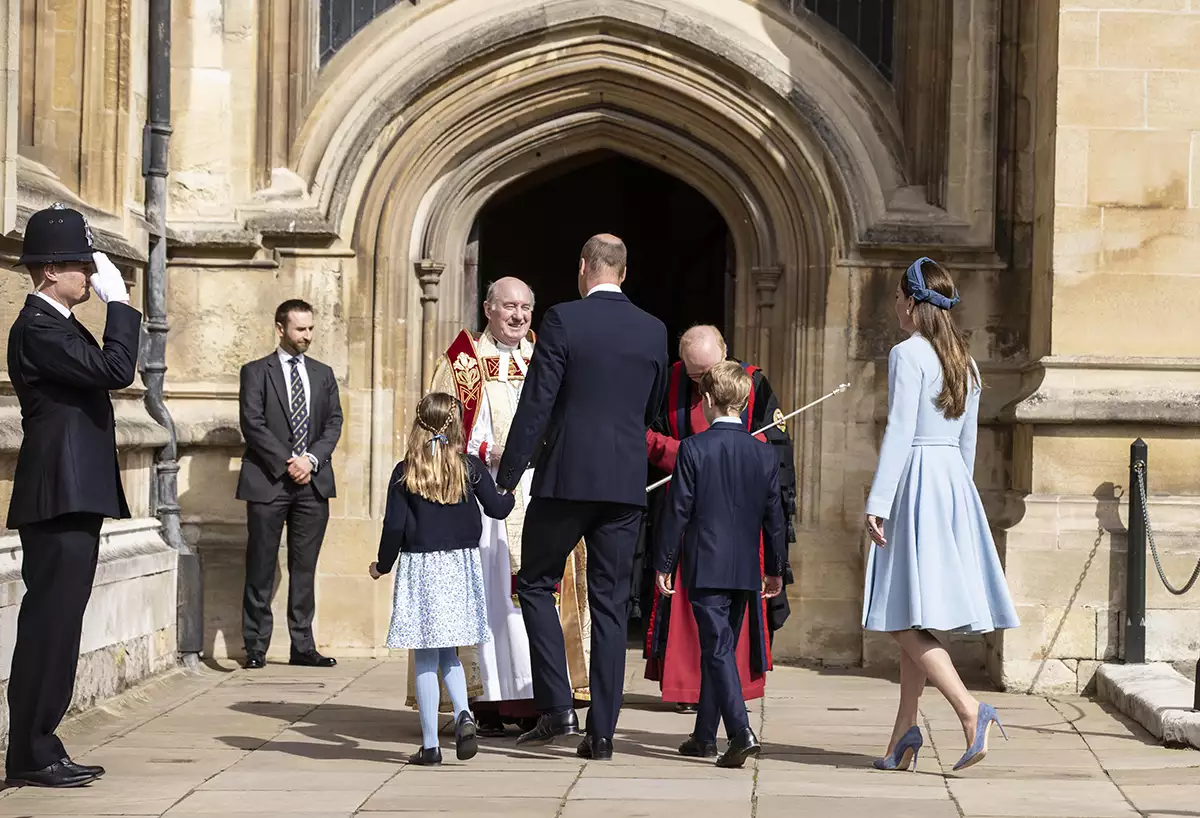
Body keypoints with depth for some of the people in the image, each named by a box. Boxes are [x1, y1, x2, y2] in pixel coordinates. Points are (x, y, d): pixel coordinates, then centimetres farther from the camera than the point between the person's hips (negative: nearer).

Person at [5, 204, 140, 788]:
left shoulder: (57, 325, 20)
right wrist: (119, 302, -12)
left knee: (56, 628, 11)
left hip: (74, 503, 10)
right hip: (59, 503, -10)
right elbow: (116, 370, -23)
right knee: (47, 625, -7)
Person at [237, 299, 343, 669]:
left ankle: (303, 646, 8)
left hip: (313, 483, 4)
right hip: (268, 482, -4)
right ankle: (256, 647, 4)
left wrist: (311, 459, -8)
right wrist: (287, 463, -13)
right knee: (261, 568, -1)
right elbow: (253, 424, -6)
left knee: (305, 567, 5)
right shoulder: (256, 372, 2)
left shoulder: (323, 374, 15)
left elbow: (334, 423, 9)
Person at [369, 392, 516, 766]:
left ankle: (430, 745, 3)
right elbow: (497, 509, 3)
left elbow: (395, 525, -6)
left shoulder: (404, 473, -5)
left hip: (419, 567, -2)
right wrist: (510, 492, 25)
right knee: (448, 653, 16)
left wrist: (383, 565, 7)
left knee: (425, 658, 2)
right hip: (461, 565, 2)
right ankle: (463, 714, -9)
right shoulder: (471, 467, -2)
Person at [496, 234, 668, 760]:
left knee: (536, 584, 12)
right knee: (610, 603, 7)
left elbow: (535, 404, -9)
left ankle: (556, 707, 1)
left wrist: (506, 477, -4)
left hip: (566, 478, -4)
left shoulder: (562, 320, -7)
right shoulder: (654, 331, 6)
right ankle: (602, 731, 7)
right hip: (627, 482, 4)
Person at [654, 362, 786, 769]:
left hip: (705, 567, -5)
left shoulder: (693, 449, -8)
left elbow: (677, 510, -7)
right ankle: (705, 735, 22)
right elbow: (773, 515, 9)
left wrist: (664, 563, 0)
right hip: (746, 570, 5)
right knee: (720, 648, 14)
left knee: (717, 648, -6)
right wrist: (775, 568, 18)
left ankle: (741, 733, -20)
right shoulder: (765, 453, 4)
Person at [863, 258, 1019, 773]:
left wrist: (876, 504, -16)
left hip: (916, 481, -8)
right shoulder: (963, 361, 14)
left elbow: (899, 432, -16)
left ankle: (971, 712, -19)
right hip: (955, 481, 8)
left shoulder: (907, 354, -9)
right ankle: (905, 731, 10)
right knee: (917, 619, 11)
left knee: (904, 619, -7)